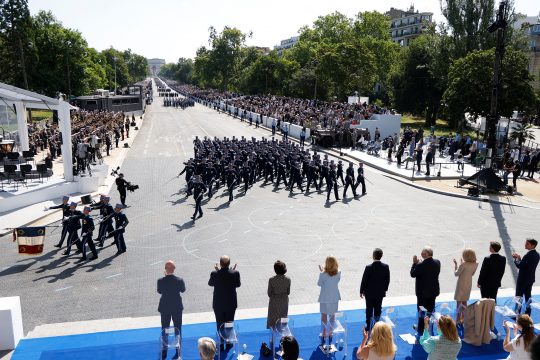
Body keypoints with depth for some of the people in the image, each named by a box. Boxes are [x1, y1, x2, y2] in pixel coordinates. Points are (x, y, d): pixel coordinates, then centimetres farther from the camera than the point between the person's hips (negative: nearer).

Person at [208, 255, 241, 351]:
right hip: (231, 303, 1)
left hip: (218, 304, -1)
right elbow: (238, 285, -2)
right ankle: (229, 343, 32)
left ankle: (221, 345, 27)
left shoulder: (214, 274, -21)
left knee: (220, 325, 16)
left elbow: (210, 284, -1)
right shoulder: (235, 273, -20)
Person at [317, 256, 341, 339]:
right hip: (334, 297, 3)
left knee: (324, 315, 14)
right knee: (332, 315, 18)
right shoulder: (338, 273, -12)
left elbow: (319, 284, -8)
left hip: (325, 298, -3)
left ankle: (324, 333, 21)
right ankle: (331, 332, 29)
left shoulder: (323, 274, -23)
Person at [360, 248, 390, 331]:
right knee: (378, 310, 15)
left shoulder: (369, 267, -21)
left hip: (370, 293, -2)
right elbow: (387, 280, -1)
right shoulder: (385, 267, -12)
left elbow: (364, 280, -13)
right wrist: (385, 289, 14)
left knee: (369, 310, 11)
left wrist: (361, 291, 0)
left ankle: (368, 326, 19)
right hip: (380, 292, 3)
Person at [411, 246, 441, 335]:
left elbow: (412, 274, -15)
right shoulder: (437, 263, -8)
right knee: (430, 310, 20)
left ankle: (421, 329, 20)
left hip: (423, 292, -6)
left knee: (422, 311, 9)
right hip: (433, 291, 6)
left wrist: (415, 263, -7)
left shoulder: (421, 265, -27)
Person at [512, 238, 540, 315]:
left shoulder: (528, 255, -24)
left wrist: (516, 258, -7)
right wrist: (520, 259, 5)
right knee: (528, 296, 16)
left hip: (523, 279, -8)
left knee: (519, 297, 0)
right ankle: (528, 313, 23)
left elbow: (519, 266, -22)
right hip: (530, 278, 9)